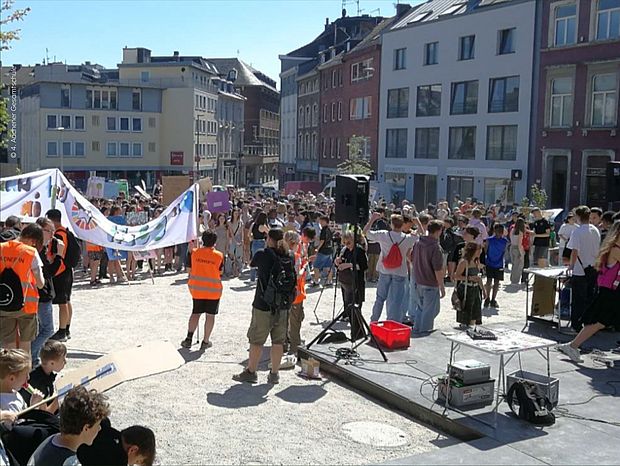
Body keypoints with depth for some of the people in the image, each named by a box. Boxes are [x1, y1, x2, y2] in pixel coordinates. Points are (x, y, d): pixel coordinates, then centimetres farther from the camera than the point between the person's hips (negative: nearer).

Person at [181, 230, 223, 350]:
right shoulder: (219, 256, -9)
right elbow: (220, 273, -1)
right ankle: (205, 341, 13)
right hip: (213, 290, -2)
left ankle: (189, 338, 4)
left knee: (195, 313, 15)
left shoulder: (194, 252, -5)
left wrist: (191, 286, 18)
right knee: (210, 315, 9)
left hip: (197, 288, 2)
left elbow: (190, 270, 3)